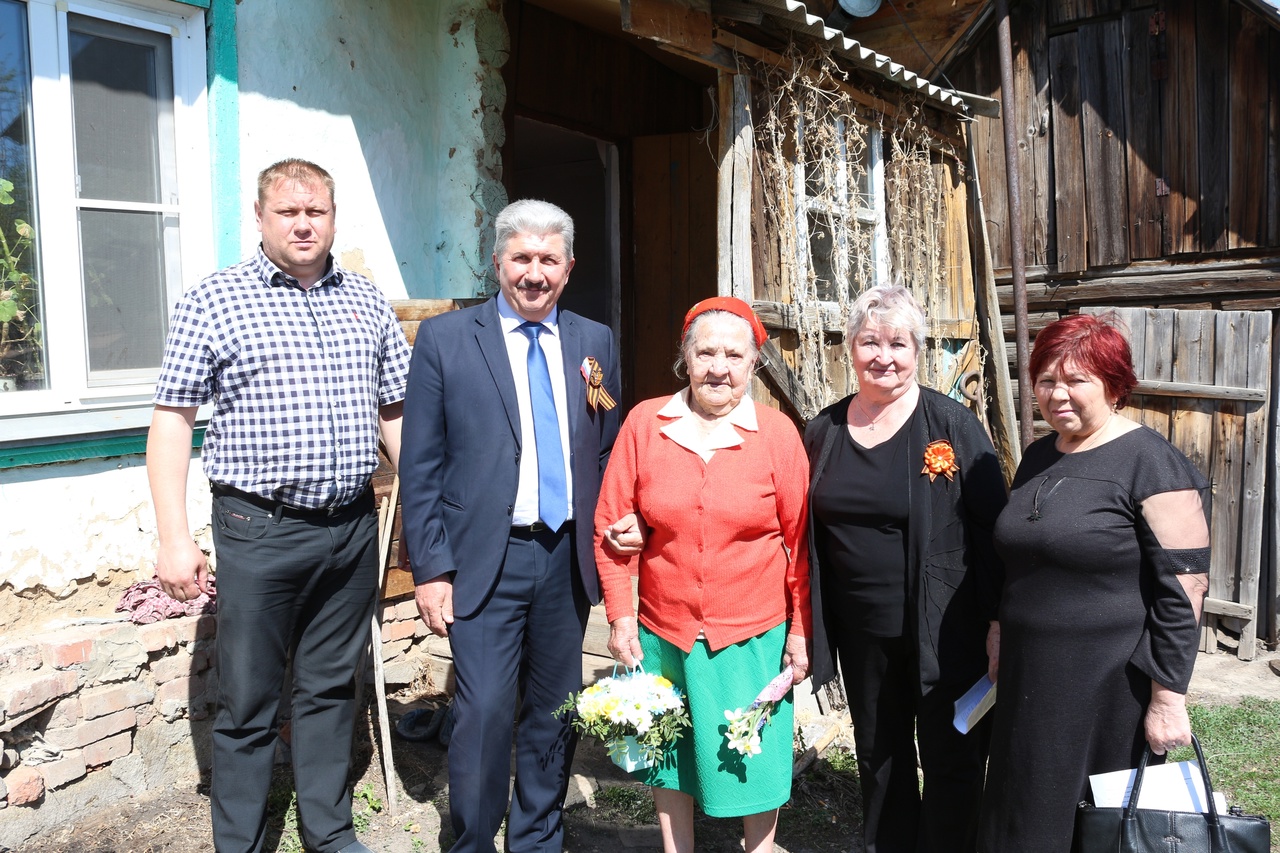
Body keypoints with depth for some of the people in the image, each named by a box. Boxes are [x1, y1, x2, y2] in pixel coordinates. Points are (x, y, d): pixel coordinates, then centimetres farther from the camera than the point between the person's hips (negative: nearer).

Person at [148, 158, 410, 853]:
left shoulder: (368, 304, 9)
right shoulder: (211, 302, -2)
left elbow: (395, 413, 13)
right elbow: (171, 419, -4)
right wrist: (175, 539, -10)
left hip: (353, 529, 4)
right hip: (259, 530, -3)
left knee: (331, 690, 17)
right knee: (248, 705, 8)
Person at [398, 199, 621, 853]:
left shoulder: (595, 342, 8)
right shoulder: (444, 339, -2)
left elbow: (608, 453, 13)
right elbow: (421, 468, -3)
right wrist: (431, 569, -7)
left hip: (568, 558, 4)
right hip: (486, 560, -3)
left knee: (555, 712, 14)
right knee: (484, 714, -5)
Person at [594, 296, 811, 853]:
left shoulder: (777, 433, -6)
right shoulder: (644, 423, -4)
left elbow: (800, 540, -2)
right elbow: (611, 525, 0)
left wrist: (801, 630, -2)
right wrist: (620, 615, -4)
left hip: (752, 636, -1)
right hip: (662, 635, 2)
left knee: (755, 758, 12)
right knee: (669, 755, 18)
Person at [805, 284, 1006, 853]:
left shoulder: (953, 425, -9)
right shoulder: (823, 431, 3)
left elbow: (993, 527, -8)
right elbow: (809, 533, 10)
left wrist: (998, 623, -11)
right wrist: (809, 626, 7)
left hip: (943, 630, -4)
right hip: (860, 631, 4)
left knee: (951, 762, 9)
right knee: (878, 757, 19)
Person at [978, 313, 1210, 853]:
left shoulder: (1150, 464, -14)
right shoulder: (1038, 456, 8)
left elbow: (1183, 591, -17)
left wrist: (1168, 699, -17)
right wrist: (1002, 639, 17)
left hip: (1111, 688, -7)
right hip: (1031, 678, 7)